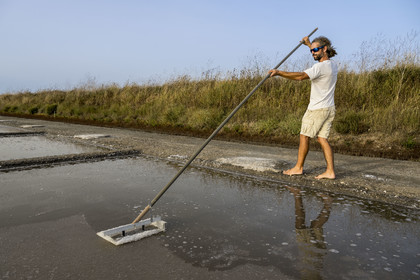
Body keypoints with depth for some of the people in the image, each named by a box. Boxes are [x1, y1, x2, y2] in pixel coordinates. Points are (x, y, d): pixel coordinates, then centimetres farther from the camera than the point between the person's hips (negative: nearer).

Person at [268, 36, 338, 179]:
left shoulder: (321, 67, -18)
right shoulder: (333, 64, 11)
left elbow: (300, 76, -28)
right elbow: (323, 55, 34)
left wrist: (279, 72, -27)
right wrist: (309, 44, 42)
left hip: (317, 109, -9)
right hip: (329, 108, 9)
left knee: (304, 136, 3)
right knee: (322, 138, 7)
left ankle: (298, 167, 14)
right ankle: (330, 171, 2)